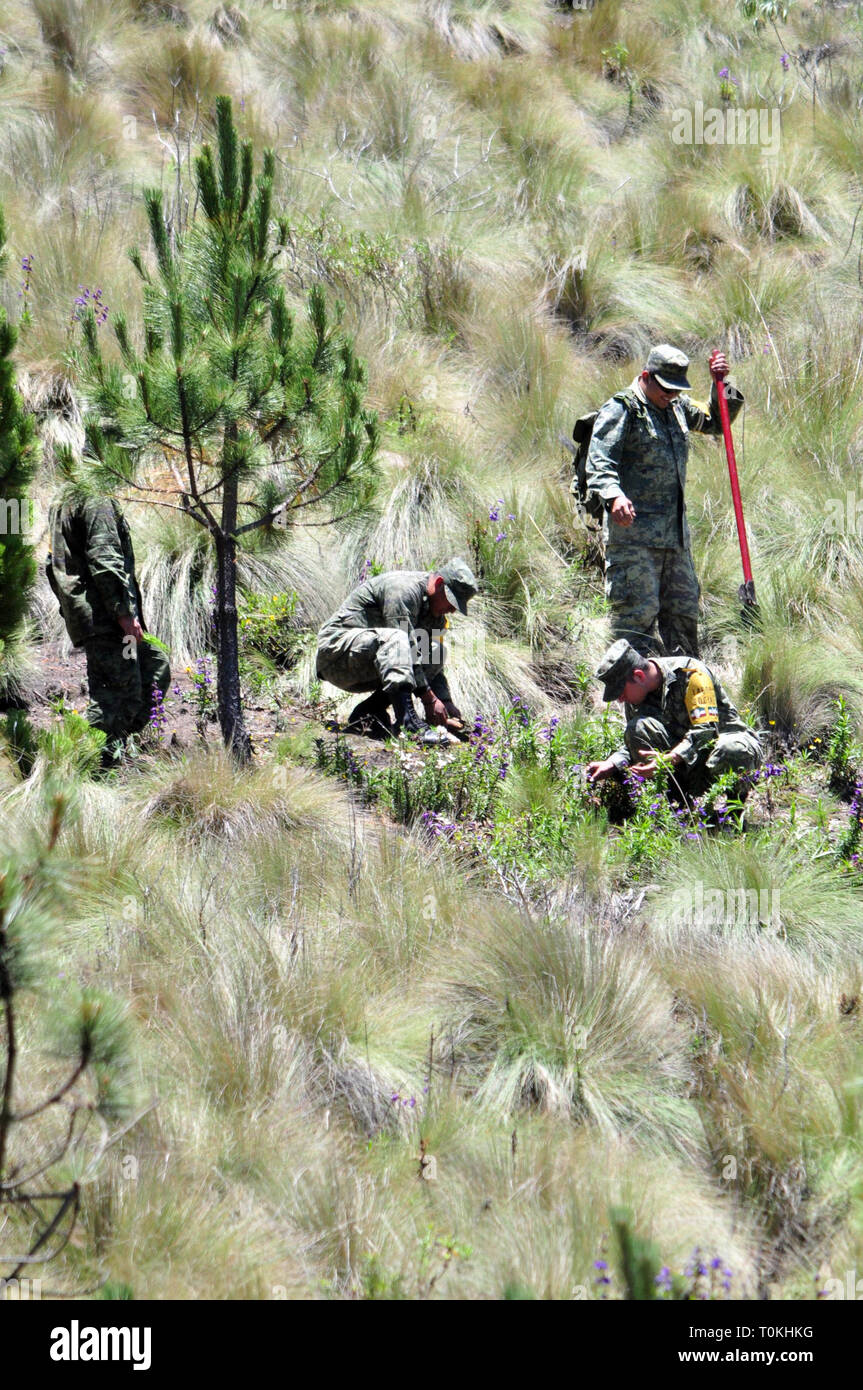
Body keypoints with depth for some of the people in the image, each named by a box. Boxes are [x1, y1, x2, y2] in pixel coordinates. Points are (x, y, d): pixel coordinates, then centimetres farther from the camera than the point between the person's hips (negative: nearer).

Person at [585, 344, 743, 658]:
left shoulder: (677, 406, 16)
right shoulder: (621, 410, -7)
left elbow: (716, 423, 31)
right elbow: (598, 464, -17)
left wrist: (721, 385, 14)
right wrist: (614, 496, -36)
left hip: (675, 534, 8)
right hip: (633, 534, -8)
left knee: (684, 609, 12)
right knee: (637, 612, -10)